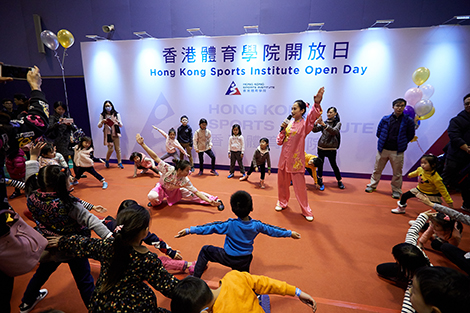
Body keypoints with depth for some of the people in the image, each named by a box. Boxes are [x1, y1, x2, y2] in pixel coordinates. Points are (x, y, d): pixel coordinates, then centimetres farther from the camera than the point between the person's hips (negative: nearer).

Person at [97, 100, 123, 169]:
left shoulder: (116, 114, 4)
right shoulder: (102, 115, 2)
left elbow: (121, 125, 4)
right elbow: (99, 126, 2)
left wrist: (118, 122, -17)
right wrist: (102, 121, -18)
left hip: (116, 134, 1)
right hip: (108, 134, -1)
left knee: (118, 148, 1)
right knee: (110, 149, -7)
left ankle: (119, 163, 11)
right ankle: (107, 161, 19)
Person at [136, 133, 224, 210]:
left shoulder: (185, 181, -27)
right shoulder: (169, 169, -38)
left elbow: (196, 192, -23)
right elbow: (155, 157, -36)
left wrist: (210, 202, -33)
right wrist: (142, 144, -37)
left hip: (175, 191, 2)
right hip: (162, 188, -2)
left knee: (193, 195, -8)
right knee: (152, 196, -35)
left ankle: (215, 200, 5)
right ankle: (155, 202, 2)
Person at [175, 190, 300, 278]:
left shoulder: (230, 225, -23)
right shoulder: (256, 225, -14)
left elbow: (210, 228, -20)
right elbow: (272, 230, -1)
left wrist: (189, 230, -14)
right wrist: (289, 233, 13)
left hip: (228, 258, -3)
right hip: (245, 261, 3)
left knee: (205, 250, 16)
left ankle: (195, 278, 19)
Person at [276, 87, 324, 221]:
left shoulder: (305, 124, -7)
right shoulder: (289, 122, 7)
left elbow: (312, 116, -31)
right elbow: (279, 141, 7)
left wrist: (317, 103, -49)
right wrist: (283, 129, -8)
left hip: (296, 159, -5)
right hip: (284, 157, 5)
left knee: (300, 186, 1)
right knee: (282, 182, 15)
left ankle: (306, 211, 19)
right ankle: (282, 202, 38)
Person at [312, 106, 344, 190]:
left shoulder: (338, 123, 0)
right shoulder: (324, 122, 10)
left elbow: (334, 131, -20)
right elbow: (314, 130, 0)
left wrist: (324, 124, -29)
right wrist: (316, 123, -20)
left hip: (331, 148, -3)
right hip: (321, 147, 3)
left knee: (333, 164, 1)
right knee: (320, 164, 3)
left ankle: (339, 181, 18)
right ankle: (320, 180, 19)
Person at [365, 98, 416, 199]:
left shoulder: (408, 121, -1)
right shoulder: (385, 119, 2)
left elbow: (410, 136, 6)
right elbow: (378, 133, 9)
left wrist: (401, 143, 3)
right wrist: (384, 141, 6)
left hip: (397, 152, -1)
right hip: (383, 149, 1)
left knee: (397, 172, 7)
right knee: (377, 169, 11)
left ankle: (396, 190, 22)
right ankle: (372, 185, 27)